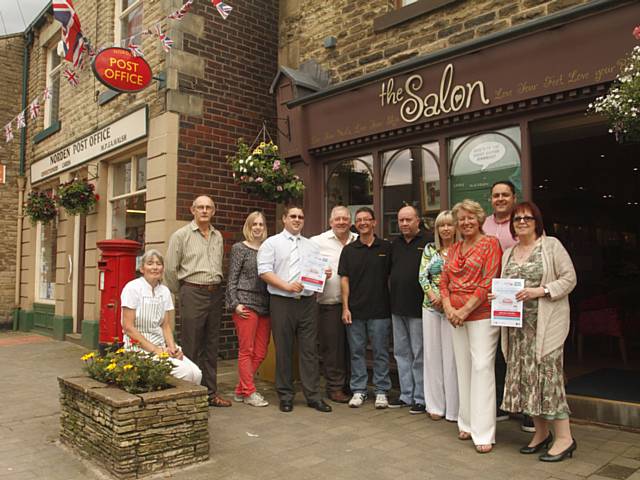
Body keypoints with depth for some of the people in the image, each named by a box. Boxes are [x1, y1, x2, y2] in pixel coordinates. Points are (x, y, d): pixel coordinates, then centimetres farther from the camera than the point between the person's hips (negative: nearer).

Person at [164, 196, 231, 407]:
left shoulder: (218, 236, 14)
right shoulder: (181, 235, -2)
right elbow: (171, 269, -2)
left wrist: (215, 287, 14)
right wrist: (181, 294, 3)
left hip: (215, 292, 5)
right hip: (192, 293, -5)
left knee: (211, 345, 10)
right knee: (192, 346, -1)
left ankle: (211, 392, 19)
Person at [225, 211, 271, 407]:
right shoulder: (239, 248, 1)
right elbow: (231, 279, -2)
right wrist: (235, 304, -11)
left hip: (265, 306, 6)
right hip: (246, 305, -5)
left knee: (260, 353, 6)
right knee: (246, 351, -1)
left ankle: (240, 390, 18)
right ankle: (249, 392, 9)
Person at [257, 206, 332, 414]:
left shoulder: (311, 245, 17)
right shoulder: (272, 243, 4)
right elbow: (264, 271, -6)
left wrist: (325, 274, -4)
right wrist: (287, 286, -16)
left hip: (307, 302, 3)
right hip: (282, 302, -3)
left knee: (309, 349, 4)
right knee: (284, 350, 4)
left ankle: (313, 395, 11)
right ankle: (285, 395, 16)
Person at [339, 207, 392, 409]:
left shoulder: (386, 248, 3)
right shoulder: (349, 250, 5)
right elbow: (344, 280, 3)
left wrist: (392, 305, -1)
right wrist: (345, 307, -3)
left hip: (380, 309, -1)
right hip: (355, 310, 1)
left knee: (381, 352, 5)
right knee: (357, 351, 8)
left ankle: (381, 391, 17)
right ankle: (358, 390, 19)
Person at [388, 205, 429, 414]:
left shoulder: (428, 242, -8)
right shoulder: (395, 244, 13)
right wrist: (393, 293, 13)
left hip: (418, 308, -7)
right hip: (397, 308, 7)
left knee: (419, 355, 2)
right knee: (401, 353, 14)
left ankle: (421, 398, 13)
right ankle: (406, 395, 25)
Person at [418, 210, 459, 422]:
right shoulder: (430, 249, 10)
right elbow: (422, 276, 4)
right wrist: (433, 296, -10)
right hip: (431, 306, 4)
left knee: (452, 355, -1)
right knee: (433, 353, 7)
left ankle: (454, 407, 10)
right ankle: (436, 405, 17)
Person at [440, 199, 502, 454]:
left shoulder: (490, 244, -5)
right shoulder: (454, 248, 15)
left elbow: (489, 282, -13)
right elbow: (444, 280, 13)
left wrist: (465, 310, -14)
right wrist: (448, 308, -4)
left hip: (482, 314, -6)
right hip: (456, 316, 6)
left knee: (482, 368, -7)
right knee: (463, 368, 11)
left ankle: (483, 433, -2)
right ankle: (467, 423, 23)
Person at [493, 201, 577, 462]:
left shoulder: (551, 245, -1)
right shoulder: (508, 253, 16)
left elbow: (569, 278, -6)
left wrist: (539, 290, -17)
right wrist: (499, 296, -1)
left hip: (545, 323, -6)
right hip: (517, 324, 6)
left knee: (546, 373, -8)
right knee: (524, 375, 7)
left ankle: (564, 438, 4)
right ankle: (541, 433, 21)